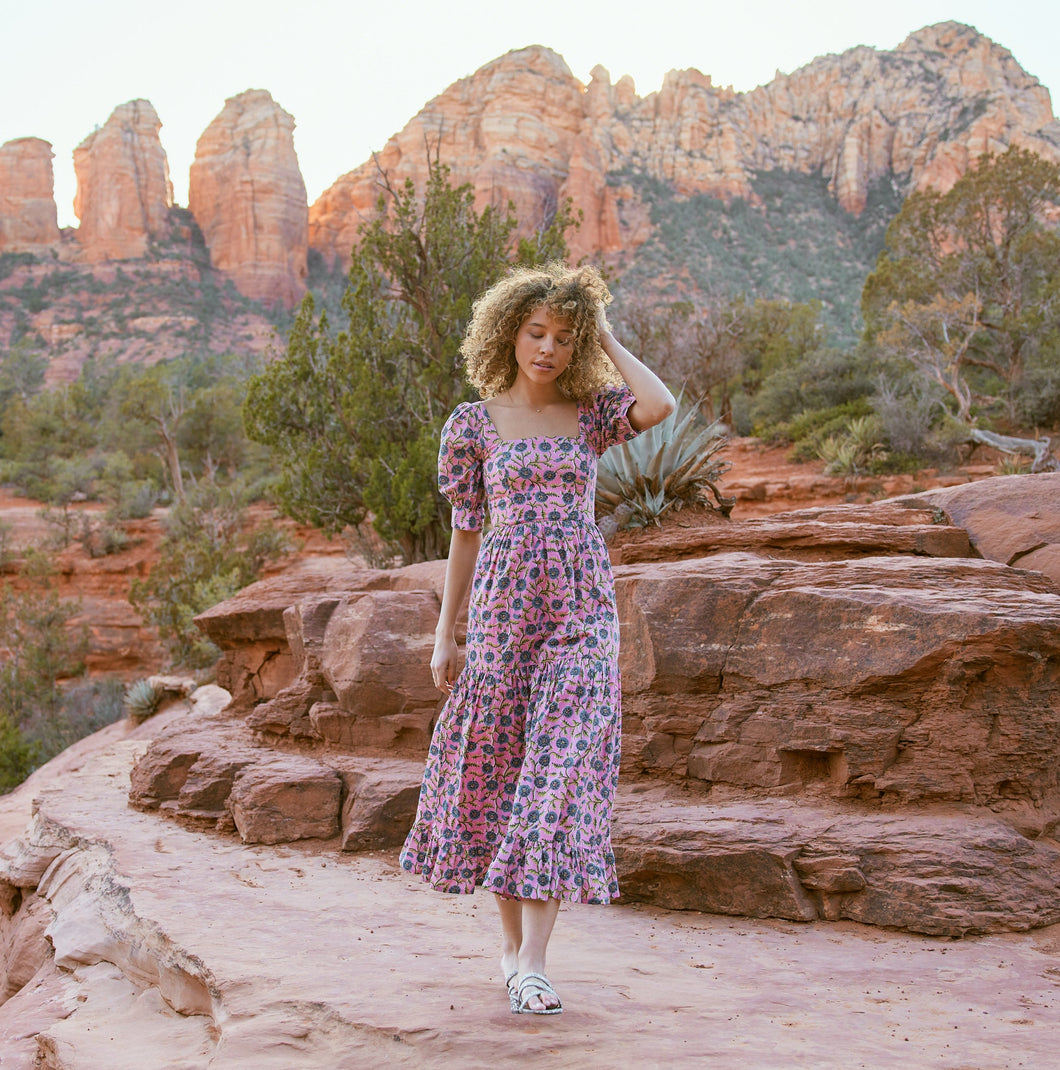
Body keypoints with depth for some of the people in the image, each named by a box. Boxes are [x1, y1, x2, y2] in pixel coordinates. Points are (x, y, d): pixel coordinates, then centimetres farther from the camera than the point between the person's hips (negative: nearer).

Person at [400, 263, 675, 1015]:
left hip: (582, 604, 0)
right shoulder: (475, 423, 6)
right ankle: (511, 939, 22)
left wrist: (607, 338, -1)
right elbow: (467, 530, 8)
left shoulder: (590, 414, 7)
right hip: (504, 604, 1)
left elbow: (662, 404, -14)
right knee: (498, 765, 5)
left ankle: (534, 962, -6)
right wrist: (446, 630, 6)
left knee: (559, 769, -8)